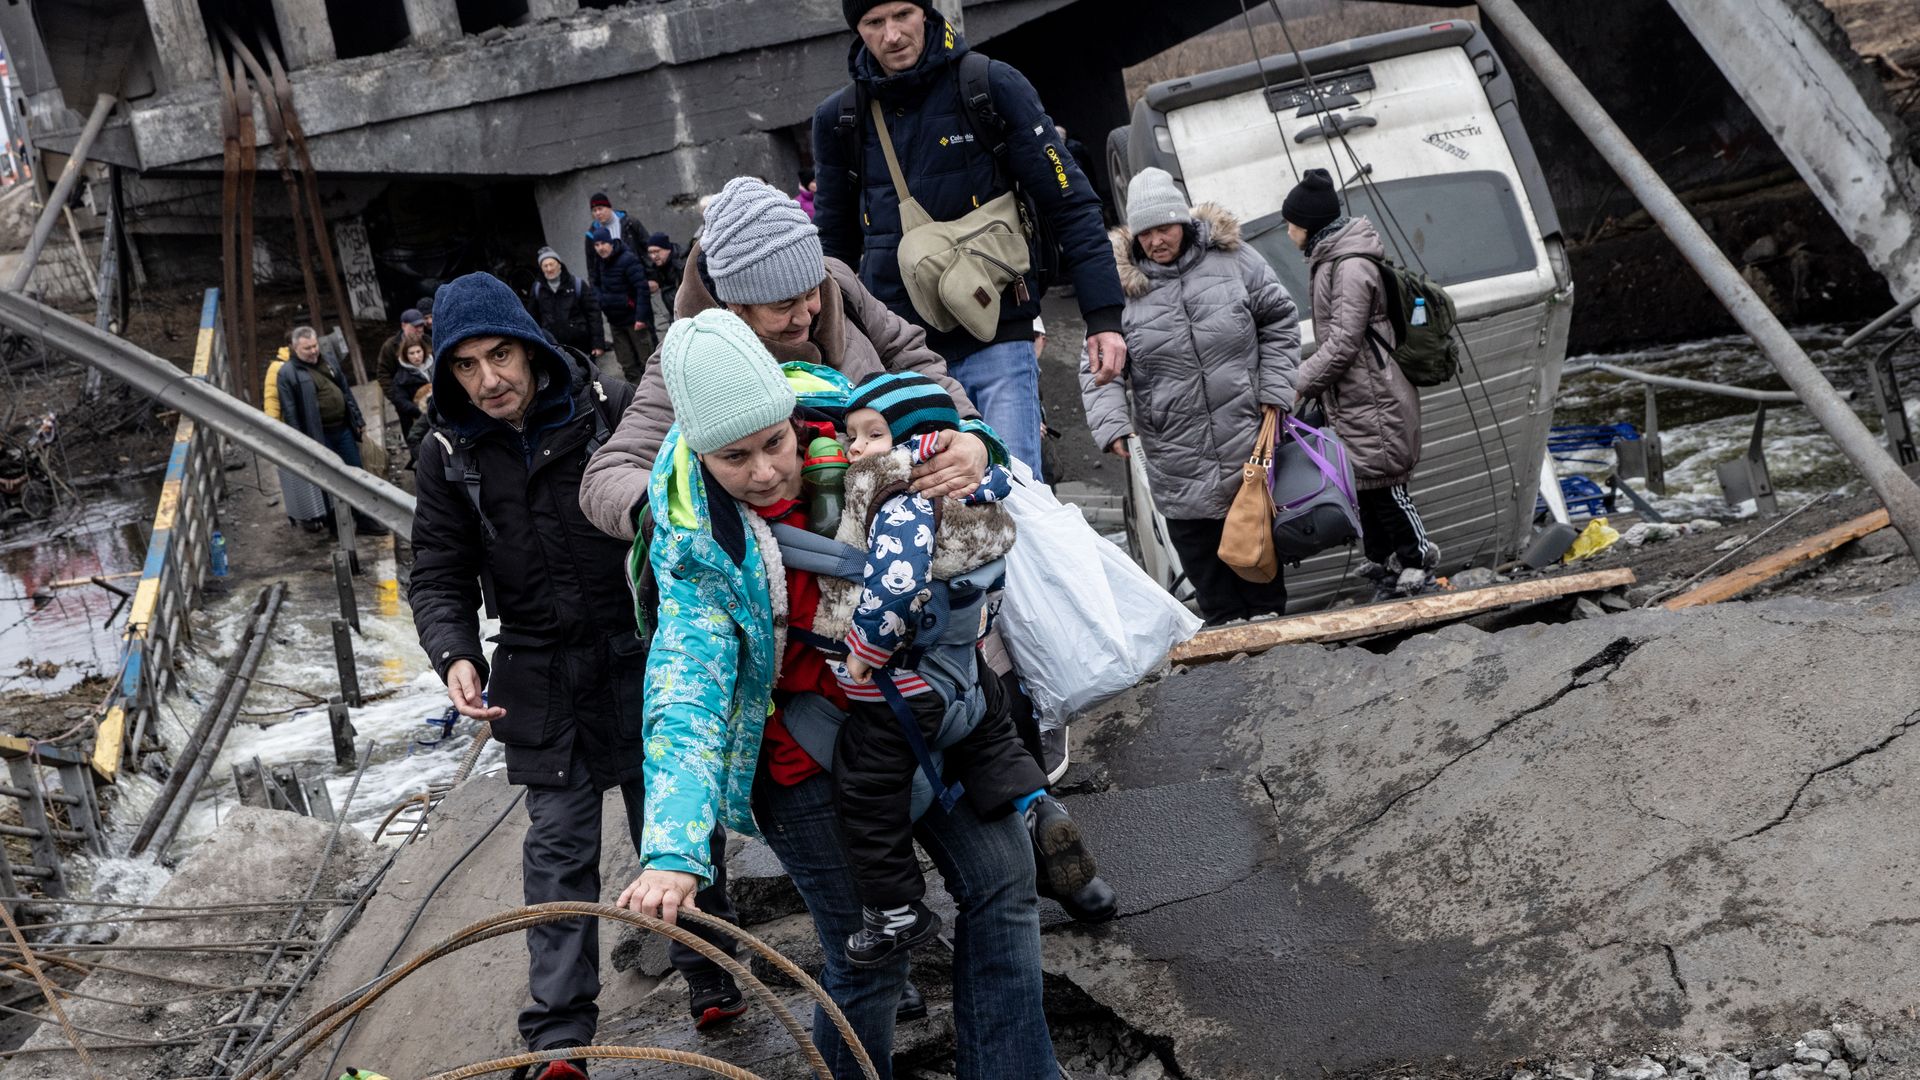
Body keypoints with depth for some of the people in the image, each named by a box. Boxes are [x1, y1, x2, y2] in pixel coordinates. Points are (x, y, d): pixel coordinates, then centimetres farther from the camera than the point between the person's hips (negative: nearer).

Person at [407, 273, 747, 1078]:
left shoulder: (612, 411, -9)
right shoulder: (450, 457, -1)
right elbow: (439, 576, 2)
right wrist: (455, 655, -17)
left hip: (643, 657, -1)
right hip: (541, 679, 1)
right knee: (558, 848, 2)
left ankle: (710, 976, 31)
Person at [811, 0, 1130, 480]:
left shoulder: (994, 87, -2)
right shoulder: (839, 118, 8)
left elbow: (1069, 204, -2)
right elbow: (834, 242, 19)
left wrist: (1104, 315, -9)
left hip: (998, 340, -3)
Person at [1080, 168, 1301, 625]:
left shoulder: (1231, 258, -1)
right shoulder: (1121, 284, -3)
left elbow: (1280, 321, 8)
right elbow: (1098, 367, -1)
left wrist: (1274, 392, 1)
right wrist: (1111, 423, -16)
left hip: (1248, 440, 0)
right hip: (1178, 463, 0)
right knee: (1200, 553, 5)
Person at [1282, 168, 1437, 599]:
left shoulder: (1351, 268, -20)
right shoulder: (1329, 259, 11)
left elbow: (1342, 342, -22)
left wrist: (1299, 383, -16)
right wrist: (1310, 380, 14)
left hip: (1373, 400, -10)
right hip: (1351, 399, 10)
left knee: (1382, 482, -2)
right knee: (1365, 483, 15)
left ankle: (1417, 558, 11)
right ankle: (1383, 559, 27)